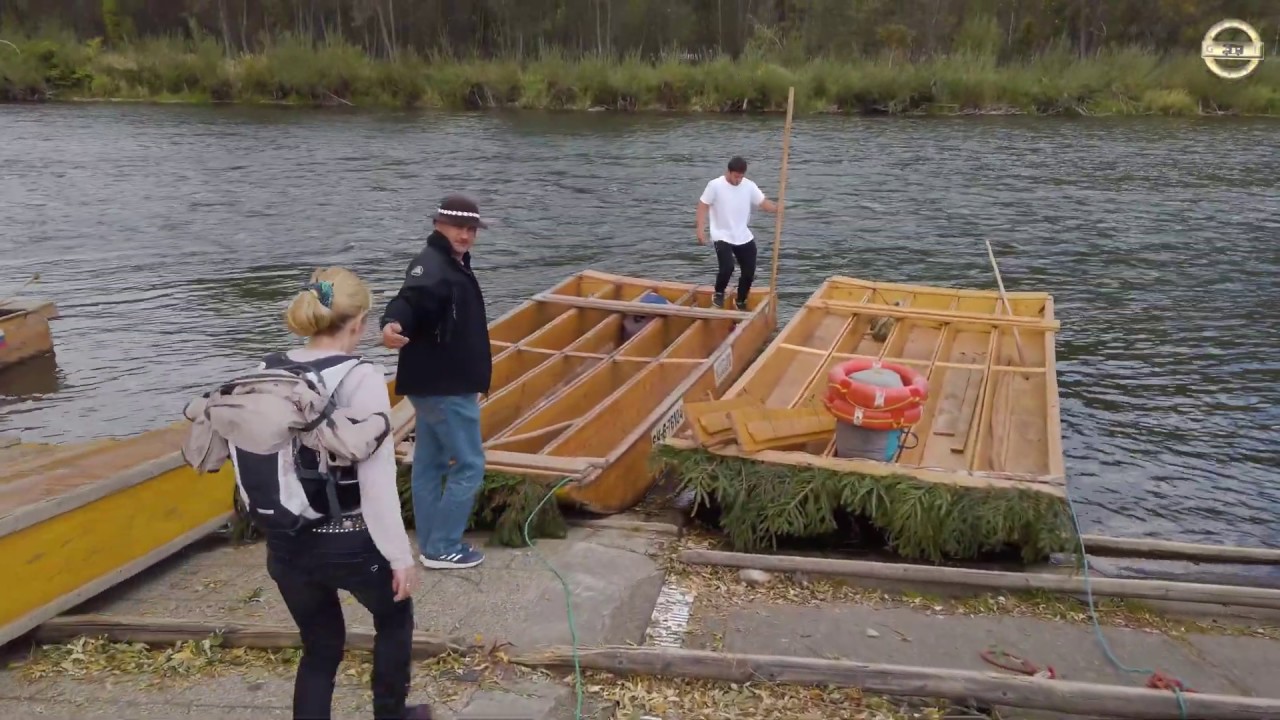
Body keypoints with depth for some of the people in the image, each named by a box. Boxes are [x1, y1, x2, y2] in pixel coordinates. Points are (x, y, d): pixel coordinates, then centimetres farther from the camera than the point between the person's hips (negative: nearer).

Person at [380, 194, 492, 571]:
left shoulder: (453, 264, 14)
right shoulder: (433, 266, -17)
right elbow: (410, 299, -38)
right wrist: (393, 324, -60)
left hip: (439, 383, 10)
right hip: (445, 387, -10)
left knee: (430, 463, 13)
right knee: (469, 465, -4)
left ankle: (431, 544, 22)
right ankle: (442, 548, 3)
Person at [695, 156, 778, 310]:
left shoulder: (749, 186, -3)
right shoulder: (715, 185, -12)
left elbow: (763, 203, -4)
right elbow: (703, 205, -7)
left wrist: (777, 208, -26)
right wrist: (701, 230, -15)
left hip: (744, 237, 5)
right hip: (722, 236, -5)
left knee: (749, 272, 7)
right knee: (727, 268, -24)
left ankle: (740, 302, 31)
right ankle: (718, 294, 6)